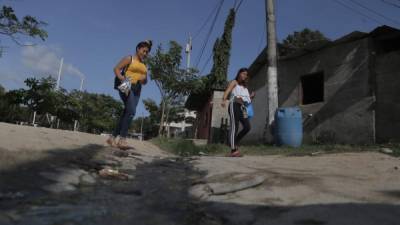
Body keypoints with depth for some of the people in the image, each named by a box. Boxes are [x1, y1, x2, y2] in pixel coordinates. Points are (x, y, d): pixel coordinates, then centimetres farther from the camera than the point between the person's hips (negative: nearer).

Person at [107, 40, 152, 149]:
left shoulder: (144, 65, 24)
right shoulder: (129, 58, 6)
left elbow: (145, 81, 24)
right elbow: (116, 69, -2)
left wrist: (144, 79, 0)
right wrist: (122, 79, -20)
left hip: (137, 90, 7)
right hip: (126, 87, -7)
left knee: (126, 113, 4)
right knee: (131, 111, -24)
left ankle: (112, 138, 14)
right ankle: (122, 139, -25)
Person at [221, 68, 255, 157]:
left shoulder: (245, 87, 31)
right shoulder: (234, 82, 12)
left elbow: (247, 99, 29)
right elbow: (227, 91, -6)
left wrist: (251, 96, 7)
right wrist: (224, 100, -26)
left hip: (242, 108, 7)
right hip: (234, 106, -6)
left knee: (247, 127, -9)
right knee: (234, 127, -14)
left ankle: (234, 142, 9)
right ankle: (233, 150, -18)